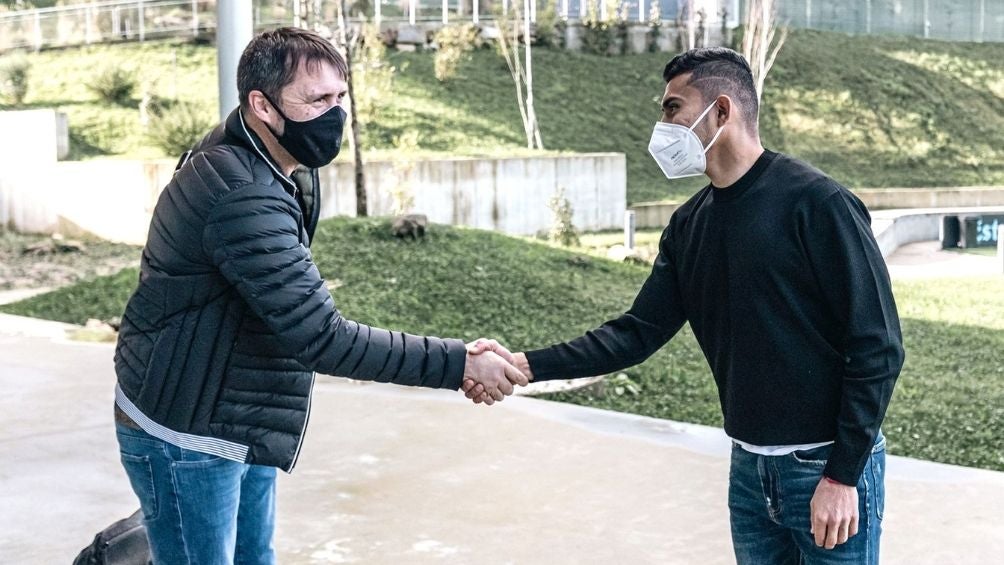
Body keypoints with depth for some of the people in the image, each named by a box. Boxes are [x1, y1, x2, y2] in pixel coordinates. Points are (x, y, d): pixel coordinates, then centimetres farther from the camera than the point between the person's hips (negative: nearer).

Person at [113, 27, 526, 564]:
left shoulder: (286, 168, 2)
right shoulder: (243, 198, -30)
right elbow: (321, 336, -34)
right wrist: (457, 363, -32)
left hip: (237, 424, 9)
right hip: (183, 437, -9)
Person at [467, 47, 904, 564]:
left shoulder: (815, 203, -15)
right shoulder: (689, 225, 5)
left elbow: (877, 347, -15)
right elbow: (640, 332, 4)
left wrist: (842, 476, -17)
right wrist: (528, 365, -8)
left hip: (829, 468, -6)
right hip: (748, 468, 6)